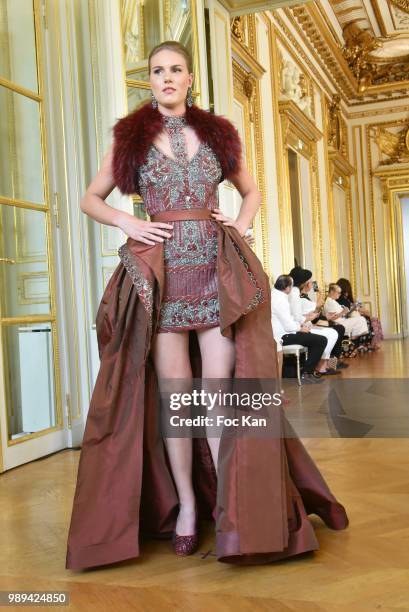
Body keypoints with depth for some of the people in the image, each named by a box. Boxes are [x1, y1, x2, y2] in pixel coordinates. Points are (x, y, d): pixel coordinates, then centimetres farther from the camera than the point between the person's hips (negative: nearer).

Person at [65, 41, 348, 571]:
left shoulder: (217, 133, 15)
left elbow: (252, 189, 25)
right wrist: (127, 222, -5)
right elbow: (91, 199, 14)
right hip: (161, 272, -1)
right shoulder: (130, 136, 11)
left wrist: (242, 222, 5)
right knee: (174, 393, -1)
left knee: (221, 386, -5)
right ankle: (185, 503, 11)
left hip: (217, 269, 1)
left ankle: (229, 503, 3)